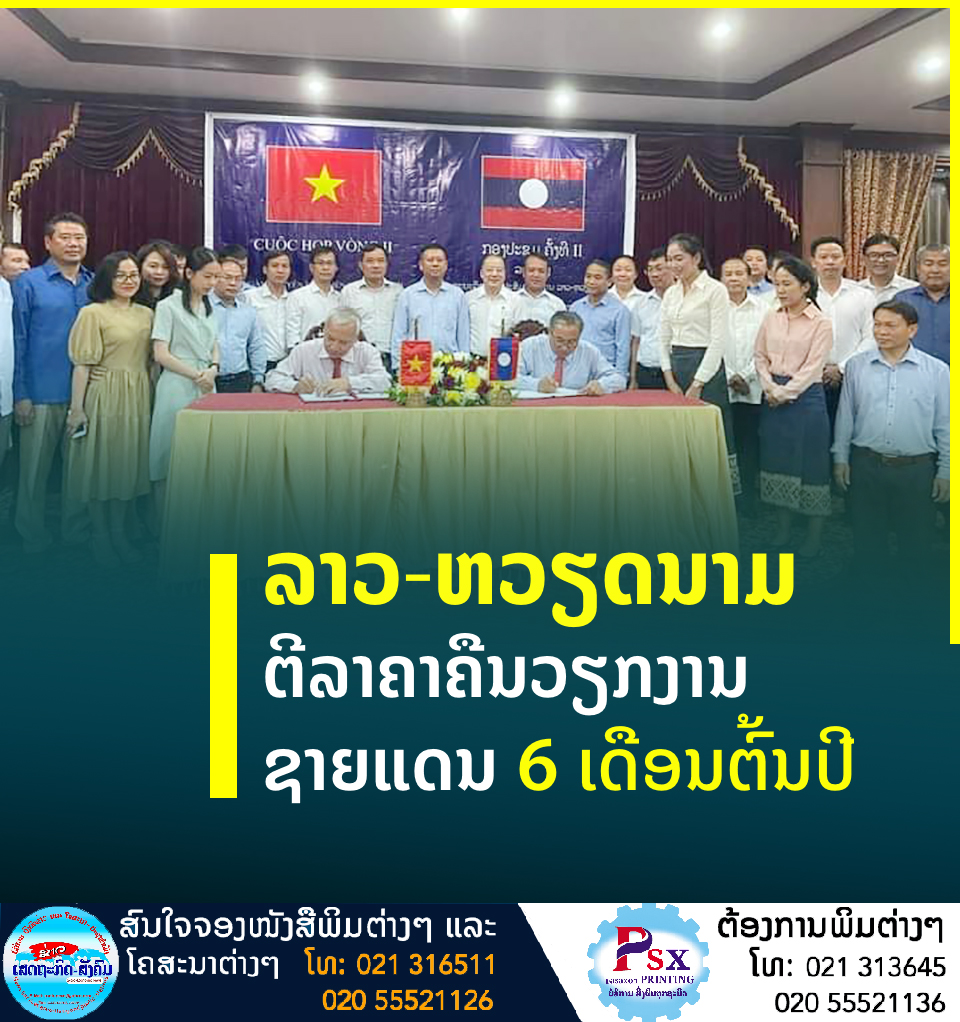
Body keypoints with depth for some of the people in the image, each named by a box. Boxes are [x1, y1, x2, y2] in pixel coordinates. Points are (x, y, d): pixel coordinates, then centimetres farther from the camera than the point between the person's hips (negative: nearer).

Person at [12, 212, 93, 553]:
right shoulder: (28, 283, -1)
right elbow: (18, 341, -3)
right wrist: (20, 394, -8)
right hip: (42, 393, -3)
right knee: (35, 468, 5)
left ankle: (75, 531, 24)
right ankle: (32, 537, 19)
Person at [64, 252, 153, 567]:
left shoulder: (146, 314, 11)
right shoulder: (93, 313, -5)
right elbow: (82, 364, -9)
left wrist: (153, 398, 6)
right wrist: (76, 408, -13)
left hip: (137, 398, 5)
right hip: (104, 396, -5)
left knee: (128, 464, 11)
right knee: (100, 463, 3)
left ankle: (119, 534, 22)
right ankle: (100, 537, 15)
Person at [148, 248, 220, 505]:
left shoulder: (209, 308, 16)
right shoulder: (168, 306, -4)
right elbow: (160, 354, -8)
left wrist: (213, 370, -2)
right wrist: (197, 375, -9)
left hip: (206, 387, 6)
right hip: (178, 388, -6)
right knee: (173, 454, -3)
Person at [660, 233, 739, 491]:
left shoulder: (715, 290, -7)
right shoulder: (671, 293, 12)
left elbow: (720, 341, -13)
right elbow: (664, 340, 13)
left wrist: (697, 384, -14)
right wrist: (670, 380, 2)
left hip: (706, 366, -6)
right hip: (675, 366, 6)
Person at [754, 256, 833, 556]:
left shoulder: (820, 323, -6)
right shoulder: (770, 318, 7)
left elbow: (812, 367, -10)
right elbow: (760, 356, 9)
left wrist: (785, 392, -14)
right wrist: (770, 388, -5)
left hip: (805, 396, -4)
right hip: (773, 398, 5)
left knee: (810, 463, 1)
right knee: (778, 460, 9)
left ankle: (814, 535, 11)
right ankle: (783, 529, 21)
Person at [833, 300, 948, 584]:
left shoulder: (936, 371, 0)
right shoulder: (857, 366, 4)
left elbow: (945, 425, 2)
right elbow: (845, 415, 9)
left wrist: (945, 472, 1)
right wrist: (840, 457, 6)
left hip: (917, 468, -1)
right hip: (865, 465, 1)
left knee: (916, 541, 8)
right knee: (867, 538, 10)